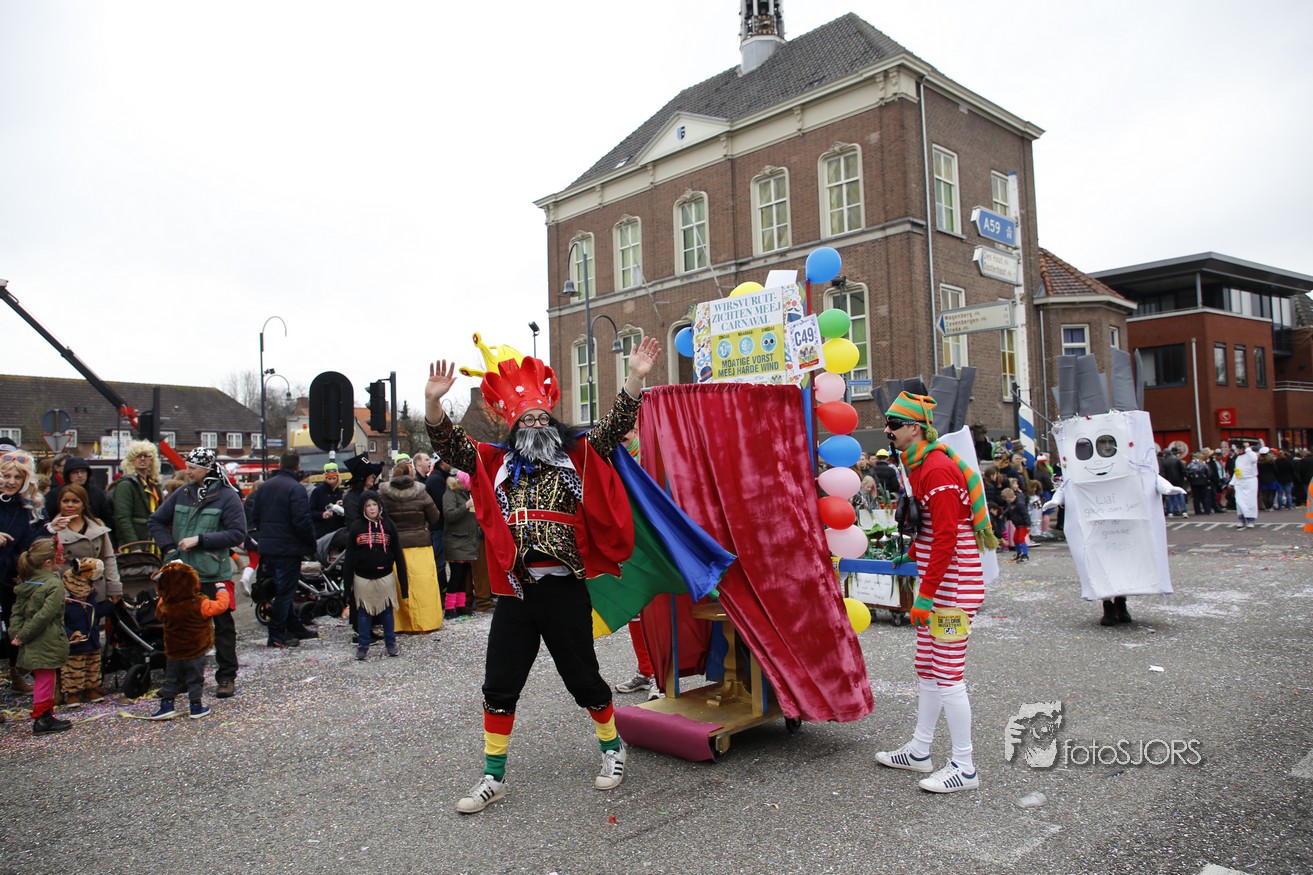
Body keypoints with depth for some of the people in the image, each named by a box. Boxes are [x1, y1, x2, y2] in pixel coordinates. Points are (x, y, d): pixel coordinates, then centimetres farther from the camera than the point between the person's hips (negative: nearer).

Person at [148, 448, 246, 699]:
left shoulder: (227, 496, -7)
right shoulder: (181, 494, 8)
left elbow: (237, 534, -12)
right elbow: (156, 521, 18)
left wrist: (200, 540, -17)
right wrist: (169, 546, 3)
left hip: (213, 574, -5)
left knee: (223, 626, 3)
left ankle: (226, 677, 12)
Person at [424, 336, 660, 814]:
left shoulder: (578, 458, 4)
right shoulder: (497, 464, 8)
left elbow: (614, 427, -6)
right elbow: (450, 445, -2)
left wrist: (635, 379, -19)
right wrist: (433, 402, -19)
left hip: (564, 590, -2)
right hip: (514, 592, 3)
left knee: (583, 678, 9)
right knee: (499, 685, 8)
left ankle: (612, 747, 33)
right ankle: (493, 776, 23)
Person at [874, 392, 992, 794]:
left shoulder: (938, 469, -19)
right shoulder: (920, 466, 13)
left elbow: (946, 538, -23)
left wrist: (926, 595, -22)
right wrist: (910, 557, 17)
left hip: (952, 586, -10)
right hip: (934, 583, 10)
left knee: (947, 674, -3)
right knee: (927, 670, 17)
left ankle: (964, 767, 9)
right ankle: (919, 752, 29)